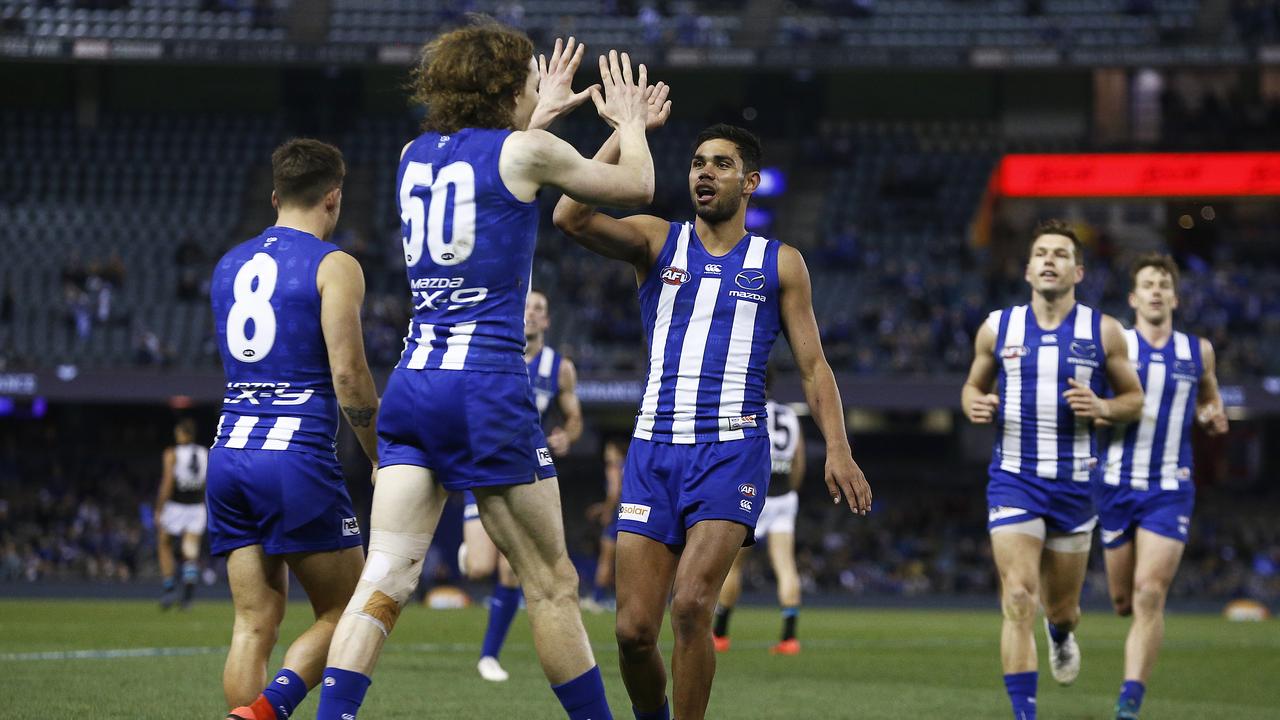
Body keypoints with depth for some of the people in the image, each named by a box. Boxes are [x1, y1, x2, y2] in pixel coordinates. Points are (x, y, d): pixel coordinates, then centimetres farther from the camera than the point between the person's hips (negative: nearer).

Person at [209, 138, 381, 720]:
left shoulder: (228, 265, 16)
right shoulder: (334, 266, -4)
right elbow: (348, 373, -11)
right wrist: (383, 460, -2)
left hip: (229, 454, 6)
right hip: (297, 459, -6)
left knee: (254, 622, 6)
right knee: (344, 614, 4)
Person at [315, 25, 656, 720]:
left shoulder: (415, 154, 13)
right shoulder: (526, 152, -3)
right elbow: (636, 185, 13)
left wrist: (538, 119, 48)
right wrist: (630, 122, 32)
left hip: (412, 381, 6)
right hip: (487, 386, -6)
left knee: (385, 579, -2)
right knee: (551, 584, 5)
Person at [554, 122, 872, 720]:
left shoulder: (780, 264, 11)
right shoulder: (656, 242, 10)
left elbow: (813, 364, 9)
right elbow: (571, 217, -8)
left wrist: (838, 449, -6)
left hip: (732, 451, -1)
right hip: (654, 449, 2)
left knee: (691, 604, -21)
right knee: (634, 628, -5)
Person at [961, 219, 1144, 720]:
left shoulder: (1103, 332, -1)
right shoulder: (997, 329, 2)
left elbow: (1134, 399, 7)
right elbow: (975, 385, 16)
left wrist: (1102, 408, -15)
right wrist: (974, 405, -8)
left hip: (1074, 484, 1)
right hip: (1013, 479, -1)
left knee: (1060, 607, 12)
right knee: (1018, 600, -16)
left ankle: (1060, 635, 51)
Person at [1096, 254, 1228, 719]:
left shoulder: (1198, 352, 7)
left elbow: (1209, 398, 23)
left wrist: (1213, 418, 2)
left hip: (1170, 490, 0)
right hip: (1116, 484, 0)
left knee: (1149, 595, -15)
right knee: (1124, 601, 7)